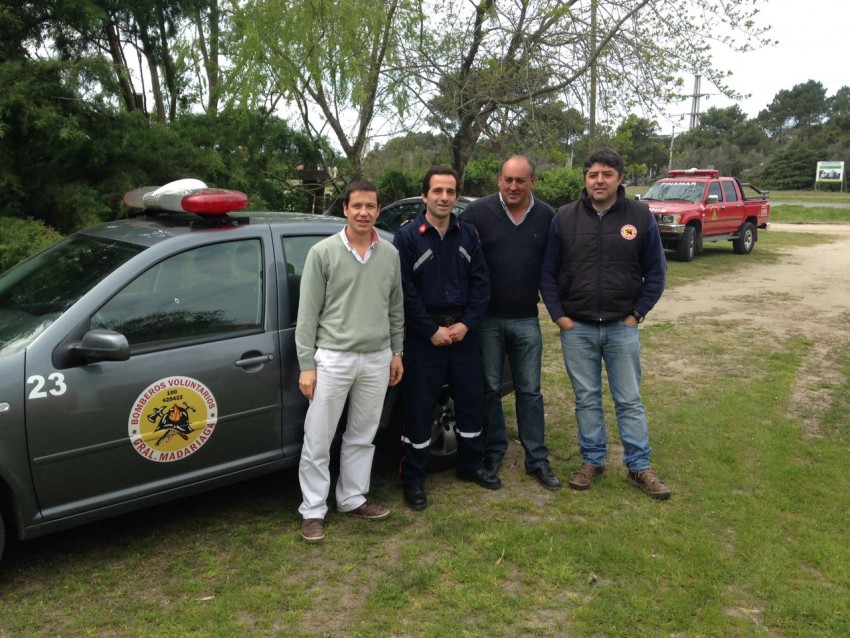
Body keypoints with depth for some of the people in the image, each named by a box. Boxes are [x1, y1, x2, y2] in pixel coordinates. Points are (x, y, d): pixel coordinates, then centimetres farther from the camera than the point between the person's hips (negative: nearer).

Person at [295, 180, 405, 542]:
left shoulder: (390, 254, 6)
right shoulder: (323, 252, -5)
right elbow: (308, 313, -6)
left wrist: (397, 352, 13)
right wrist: (306, 364, -9)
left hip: (377, 360, 4)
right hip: (333, 358, -3)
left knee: (362, 437, 14)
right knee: (318, 441, 2)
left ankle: (353, 499, 29)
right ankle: (313, 510, 16)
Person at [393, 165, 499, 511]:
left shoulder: (468, 233, 6)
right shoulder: (407, 236, -6)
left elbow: (481, 282, 4)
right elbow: (404, 290, -10)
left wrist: (466, 323, -8)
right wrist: (432, 330, -13)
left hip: (463, 330, 4)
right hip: (424, 334, -4)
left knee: (471, 398, 12)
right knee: (419, 406, 1)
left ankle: (471, 465, 31)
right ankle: (413, 479, 13)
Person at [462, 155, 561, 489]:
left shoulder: (546, 216, 2)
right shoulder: (478, 211, -6)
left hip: (526, 320, 2)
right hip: (487, 319, -1)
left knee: (530, 391, 8)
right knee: (490, 389, 9)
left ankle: (537, 459, 18)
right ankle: (493, 452, 25)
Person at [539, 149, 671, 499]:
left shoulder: (640, 216, -2)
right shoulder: (564, 217, -1)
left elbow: (655, 271, 2)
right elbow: (547, 272, 2)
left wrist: (637, 314, -3)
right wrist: (559, 315, -3)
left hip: (622, 327, 0)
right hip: (576, 328, 1)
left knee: (630, 401, 7)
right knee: (587, 400, 11)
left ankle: (639, 467, 18)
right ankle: (592, 461, 24)